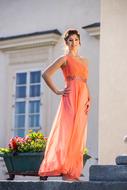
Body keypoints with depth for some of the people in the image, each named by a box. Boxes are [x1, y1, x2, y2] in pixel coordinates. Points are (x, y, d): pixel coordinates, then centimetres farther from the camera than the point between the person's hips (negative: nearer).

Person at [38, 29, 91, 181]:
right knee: (68, 132, -14)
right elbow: (46, 74, -3)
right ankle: (65, 171, -17)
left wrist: (89, 99, 9)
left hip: (82, 100, 6)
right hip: (70, 98, -6)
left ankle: (74, 171, 4)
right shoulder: (64, 59, 3)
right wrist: (57, 91, -5)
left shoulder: (84, 61, 21)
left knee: (78, 135, 2)